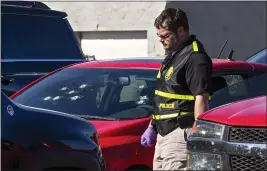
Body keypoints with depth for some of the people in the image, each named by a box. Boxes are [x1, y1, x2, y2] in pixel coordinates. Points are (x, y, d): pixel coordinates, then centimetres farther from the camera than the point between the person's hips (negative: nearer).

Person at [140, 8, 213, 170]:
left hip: (180, 134, -10)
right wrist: (152, 126, 26)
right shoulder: (172, 56, 18)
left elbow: (201, 98, -21)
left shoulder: (195, 58, -14)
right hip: (163, 132, 10)